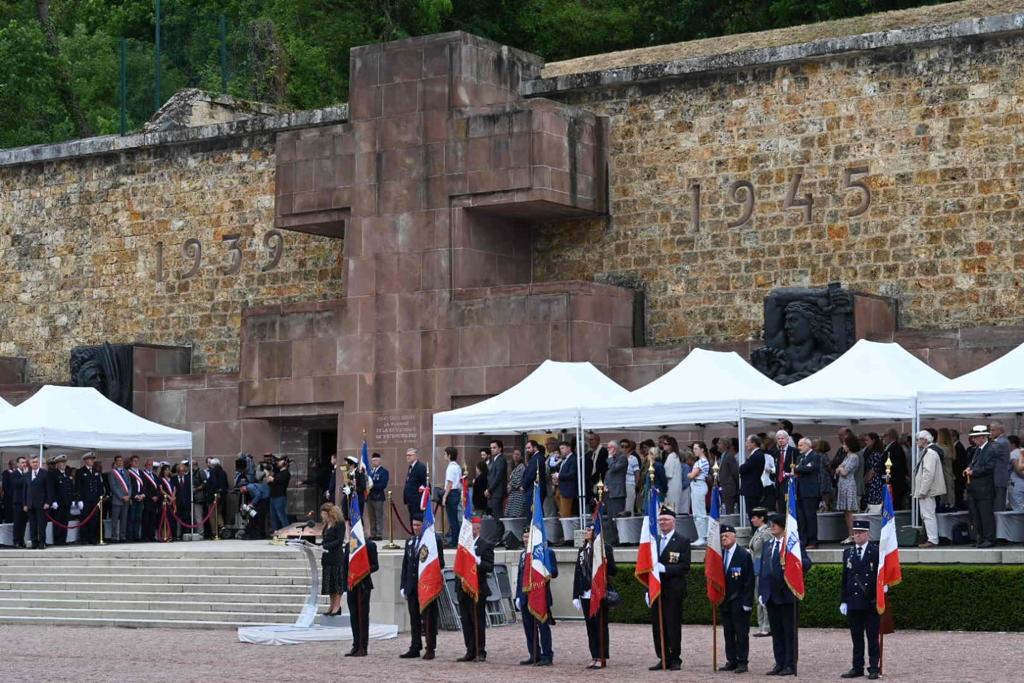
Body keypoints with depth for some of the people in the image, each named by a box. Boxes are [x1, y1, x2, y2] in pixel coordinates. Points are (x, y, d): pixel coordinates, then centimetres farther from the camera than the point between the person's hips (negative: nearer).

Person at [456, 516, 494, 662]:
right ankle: (470, 652, 12)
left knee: (478, 622, -2)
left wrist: (478, 562, -28)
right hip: (463, 589, 6)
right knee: (466, 622, 7)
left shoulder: (485, 546, -4)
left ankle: (480, 652, 3)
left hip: (478, 590, -6)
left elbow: (490, 567, -11)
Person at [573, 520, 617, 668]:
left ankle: (602, 658, 2)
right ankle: (595, 657, 13)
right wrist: (576, 595, 11)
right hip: (586, 594, 6)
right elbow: (578, 574, 15)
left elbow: (614, 571, -4)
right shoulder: (582, 550, 13)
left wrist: (606, 563, -26)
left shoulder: (605, 548, -5)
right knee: (590, 627, 8)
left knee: (601, 626, -2)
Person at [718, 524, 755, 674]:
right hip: (724, 600, 5)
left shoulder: (744, 555, -7)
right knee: (728, 633, 9)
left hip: (739, 602, -5)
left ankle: (742, 662, 2)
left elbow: (749, 581, -10)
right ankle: (731, 661, 15)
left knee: (741, 633, -2)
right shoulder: (719, 554, 8)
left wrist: (747, 602, -14)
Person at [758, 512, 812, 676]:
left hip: (786, 593, -7)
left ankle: (790, 665, 4)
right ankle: (780, 664, 16)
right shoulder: (767, 545, 15)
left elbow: (807, 563, -11)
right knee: (776, 631, 10)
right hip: (771, 594, 7)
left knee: (789, 631, 0)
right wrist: (761, 592, 11)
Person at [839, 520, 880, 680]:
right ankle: (857, 668, 14)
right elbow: (844, 578, 11)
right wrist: (843, 600, 7)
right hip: (853, 601, 4)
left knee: (872, 637, 2)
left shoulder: (876, 551, -2)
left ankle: (873, 668, 6)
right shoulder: (848, 552, 11)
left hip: (871, 602, -4)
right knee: (856, 637, 8)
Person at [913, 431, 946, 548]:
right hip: (924, 491, 11)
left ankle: (932, 540, -8)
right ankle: (932, 539, 18)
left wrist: (923, 491, -22)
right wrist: (919, 491, 20)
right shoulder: (926, 452, 17)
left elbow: (928, 473, -23)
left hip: (926, 491, -11)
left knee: (928, 515, -9)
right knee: (926, 515, 14)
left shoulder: (930, 453, -15)